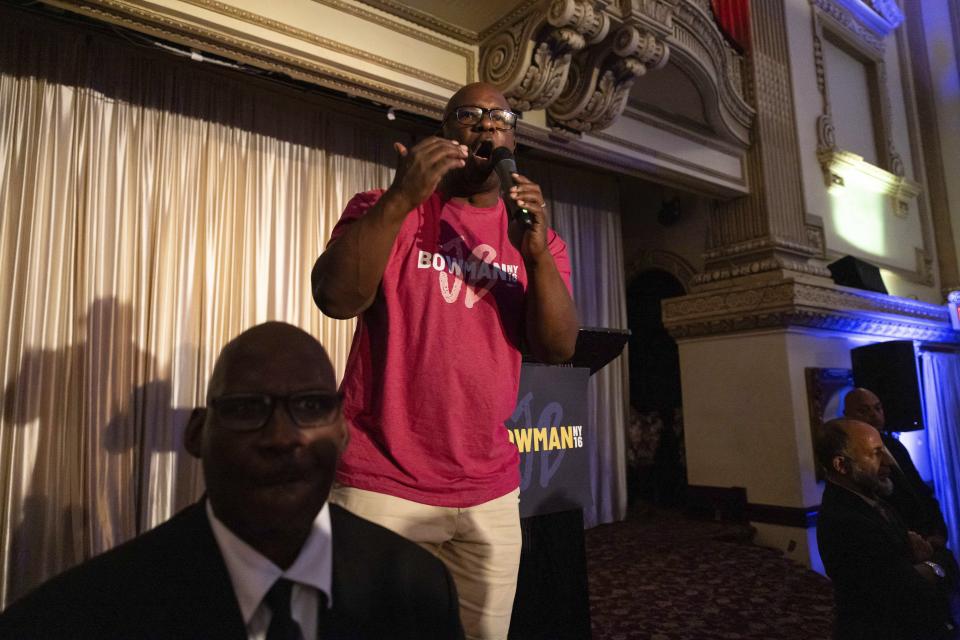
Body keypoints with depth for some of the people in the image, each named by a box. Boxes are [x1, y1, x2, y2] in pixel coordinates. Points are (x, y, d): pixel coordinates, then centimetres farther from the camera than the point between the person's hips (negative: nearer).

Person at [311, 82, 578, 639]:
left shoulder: (536, 237, 9)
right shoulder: (386, 210, 1)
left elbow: (559, 348, -3)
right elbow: (336, 299, -15)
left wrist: (537, 254, -17)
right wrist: (402, 198, -24)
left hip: (492, 492, 4)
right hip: (382, 483, -3)